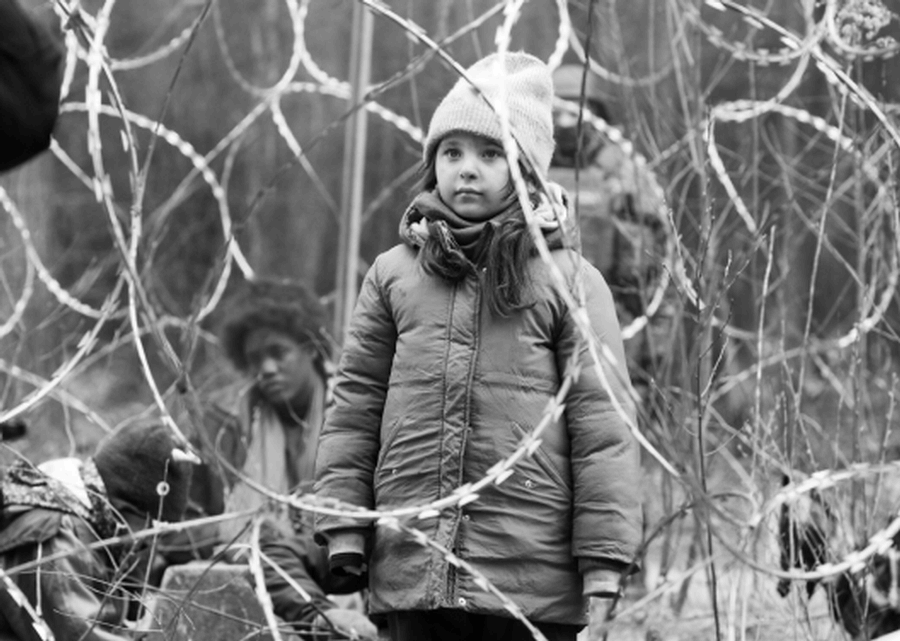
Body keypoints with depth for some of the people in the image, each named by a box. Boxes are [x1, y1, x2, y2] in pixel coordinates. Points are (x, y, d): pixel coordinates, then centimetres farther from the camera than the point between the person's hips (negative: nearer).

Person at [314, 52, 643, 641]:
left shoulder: (570, 282, 1)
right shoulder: (393, 276, 10)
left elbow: (603, 421, -2)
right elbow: (354, 408, 12)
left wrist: (604, 562, -7)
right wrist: (343, 527, 4)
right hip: (411, 569, 3)